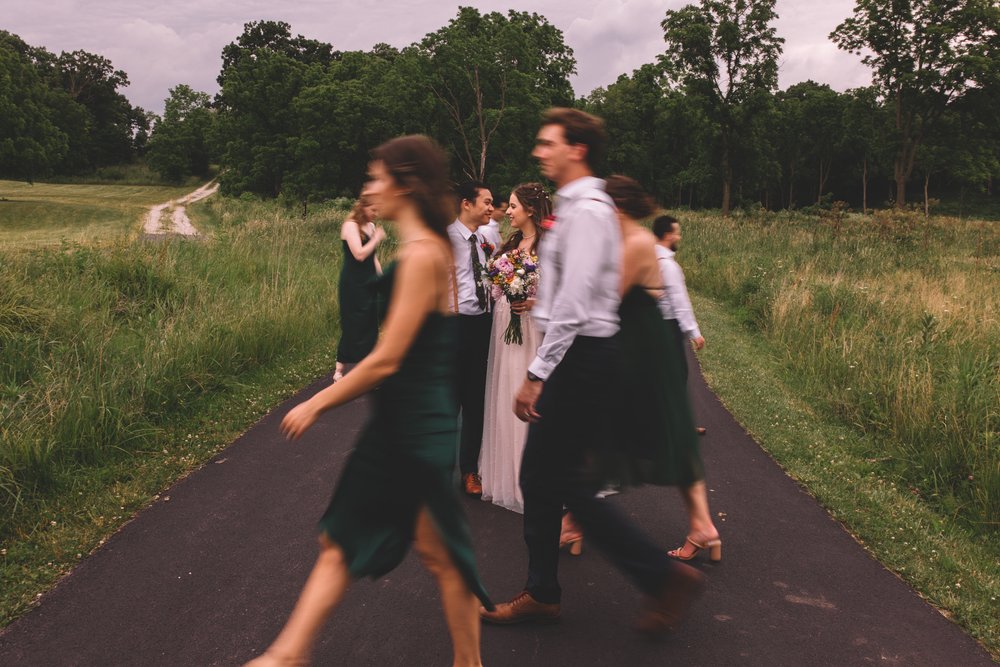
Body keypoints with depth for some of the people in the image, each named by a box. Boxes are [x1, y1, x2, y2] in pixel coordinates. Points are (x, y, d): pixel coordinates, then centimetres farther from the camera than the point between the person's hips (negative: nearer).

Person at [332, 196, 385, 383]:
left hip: (369, 283, 8)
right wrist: (377, 238, -13)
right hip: (353, 285, -8)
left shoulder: (371, 226, 11)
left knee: (370, 326, 8)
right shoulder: (350, 226, -12)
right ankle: (339, 371, 5)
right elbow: (359, 254, -23)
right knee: (352, 327, -4)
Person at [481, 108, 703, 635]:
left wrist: (537, 373, -22)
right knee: (537, 478, 14)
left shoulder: (587, 210, -16)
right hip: (575, 358, 10)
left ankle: (664, 577, 10)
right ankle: (541, 594, 27)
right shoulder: (574, 206, 16)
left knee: (572, 484, -3)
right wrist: (542, 370, 20)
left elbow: (573, 302, -23)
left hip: (581, 359, -10)